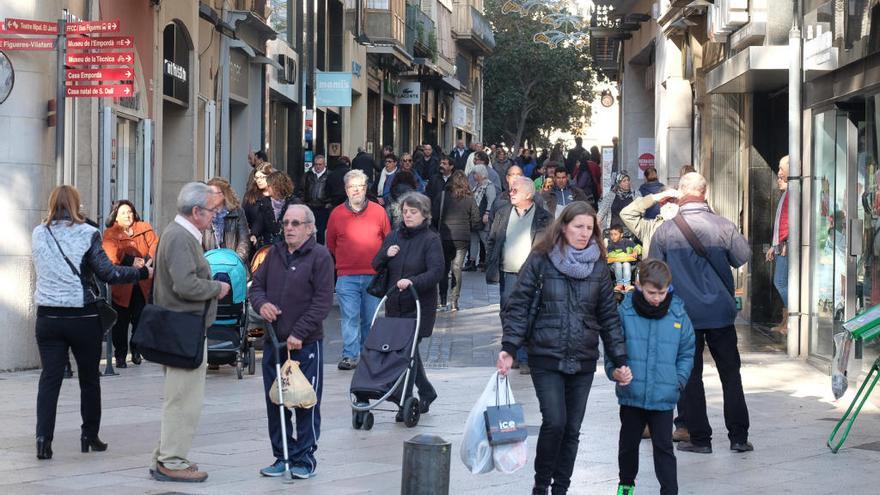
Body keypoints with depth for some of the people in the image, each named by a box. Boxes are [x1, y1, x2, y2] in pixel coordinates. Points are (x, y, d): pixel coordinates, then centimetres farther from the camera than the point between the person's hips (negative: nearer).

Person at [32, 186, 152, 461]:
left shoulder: (38, 235, 3)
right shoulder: (87, 234, -8)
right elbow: (106, 272, -12)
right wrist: (143, 272, -4)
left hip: (48, 317, 2)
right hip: (83, 317, -2)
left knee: (49, 378, 3)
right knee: (89, 378, 12)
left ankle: (43, 438, -8)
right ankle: (90, 435, 19)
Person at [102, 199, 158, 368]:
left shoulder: (144, 229, 11)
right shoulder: (110, 234, 2)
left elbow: (155, 245, -3)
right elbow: (112, 253, -16)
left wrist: (148, 260, -23)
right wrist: (131, 261, -29)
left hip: (143, 284, 3)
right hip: (121, 285, -2)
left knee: (140, 320, 6)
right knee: (121, 322, -2)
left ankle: (136, 351, 24)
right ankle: (120, 356, 8)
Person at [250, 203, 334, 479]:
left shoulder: (320, 256, -6)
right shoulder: (275, 254, 12)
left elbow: (323, 300, -11)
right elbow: (256, 285, 18)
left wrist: (299, 333, -16)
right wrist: (261, 303, -6)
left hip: (306, 344, -6)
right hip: (273, 341, 6)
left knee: (306, 404, 0)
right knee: (275, 402, 9)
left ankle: (304, 458, 9)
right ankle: (282, 456, 18)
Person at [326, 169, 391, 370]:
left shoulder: (378, 212, 4)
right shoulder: (337, 214, 3)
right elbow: (330, 245, 12)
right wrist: (344, 260, 10)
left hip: (374, 276, 1)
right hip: (346, 277, -1)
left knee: (371, 318, 7)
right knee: (349, 317, -6)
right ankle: (350, 356, -5)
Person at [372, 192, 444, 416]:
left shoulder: (431, 240, -5)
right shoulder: (394, 237, 13)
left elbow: (436, 272, -16)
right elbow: (376, 266, 16)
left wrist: (413, 282, -31)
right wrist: (386, 254, -5)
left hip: (419, 306, -6)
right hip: (394, 305, 6)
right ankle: (426, 393, 28)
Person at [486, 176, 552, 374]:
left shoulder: (544, 217, -2)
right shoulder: (502, 213, 9)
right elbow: (491, 241, 12)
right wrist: (491, 267, 4)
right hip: (507, 274, 4)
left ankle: (525, 359, -1)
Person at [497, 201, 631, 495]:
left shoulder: (599, 268, 8)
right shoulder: (540, 261, -2)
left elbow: (609, 317, 10)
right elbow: (518, 306, -3)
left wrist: (620, 361, 4)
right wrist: (509, 349, -14)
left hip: (583, 361, 3)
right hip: (546, 359, -3)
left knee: (572, 429, 5)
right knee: (555, 422, -15)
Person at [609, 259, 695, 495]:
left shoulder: (678, 314, -3)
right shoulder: (625, 312, -7)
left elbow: (686, 352, 5)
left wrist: (679, 379, -5)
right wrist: (615, 371, -13)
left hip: (664, 396, -1)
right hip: (631, 394, 1)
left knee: (664, 446, 1)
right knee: (628, 442, 18)